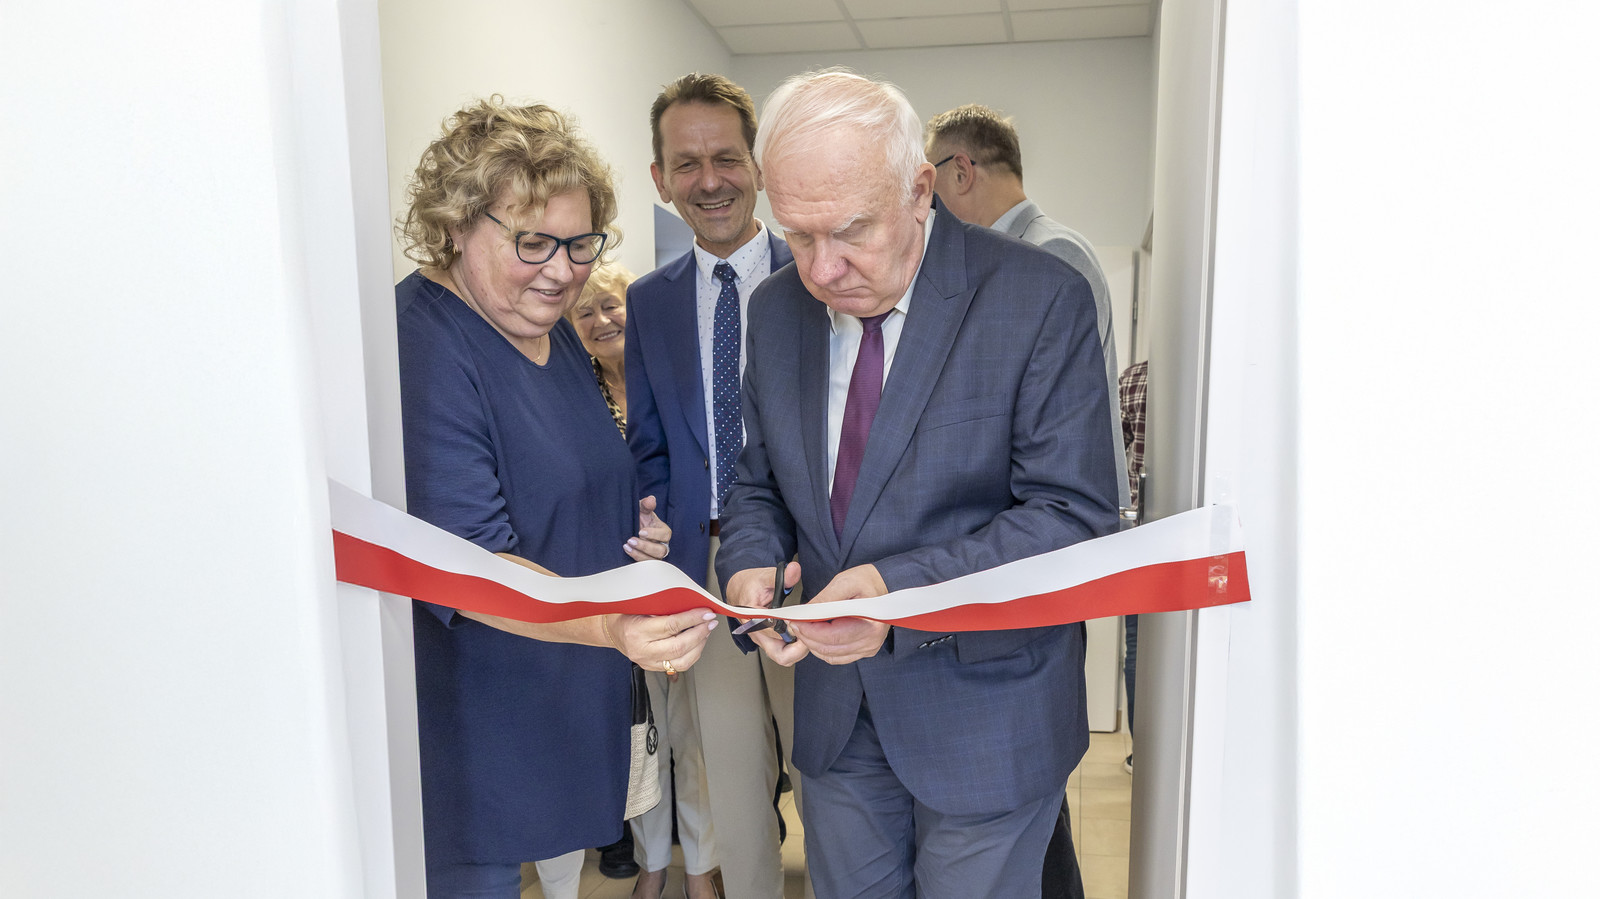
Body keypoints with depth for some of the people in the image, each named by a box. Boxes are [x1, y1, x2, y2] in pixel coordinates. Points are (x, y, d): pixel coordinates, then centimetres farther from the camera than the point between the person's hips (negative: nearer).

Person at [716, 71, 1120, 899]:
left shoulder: (1041, 300, -15)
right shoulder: (777, 310, 1)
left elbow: (1072, 514, -18)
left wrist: (902, 591, -29)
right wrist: (751, 565, -12)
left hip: (984, 714, -4)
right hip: (835, 710, 5)